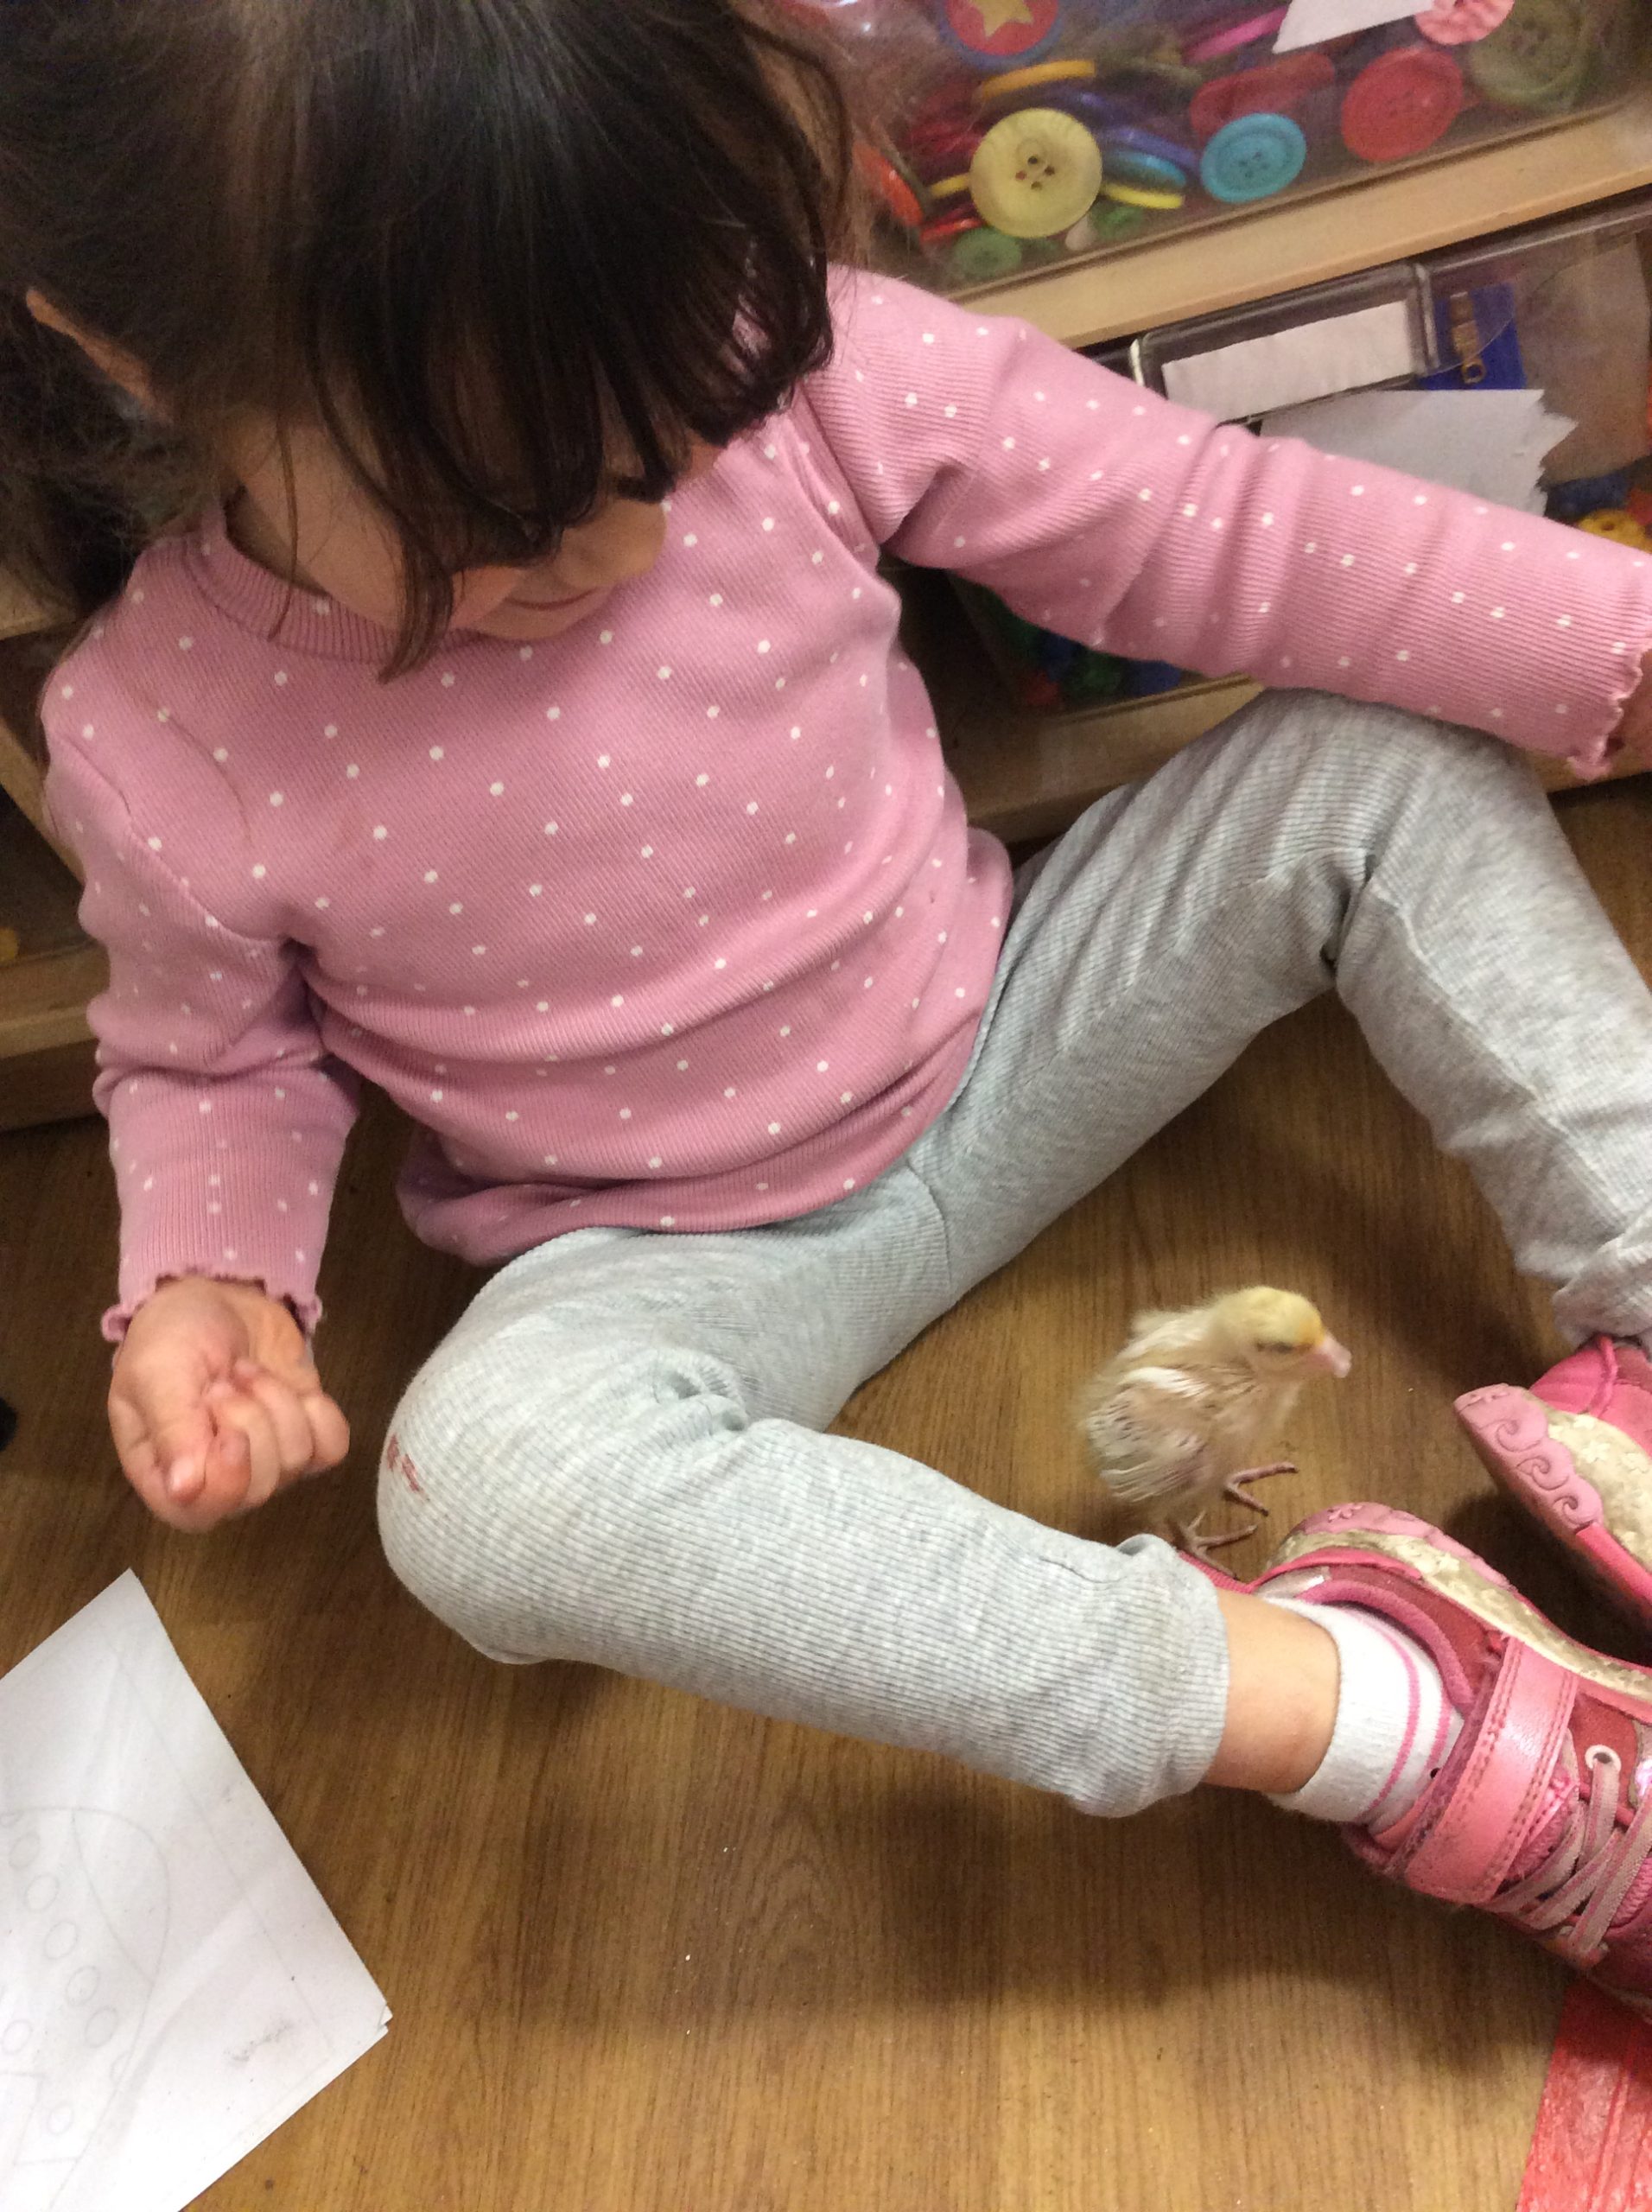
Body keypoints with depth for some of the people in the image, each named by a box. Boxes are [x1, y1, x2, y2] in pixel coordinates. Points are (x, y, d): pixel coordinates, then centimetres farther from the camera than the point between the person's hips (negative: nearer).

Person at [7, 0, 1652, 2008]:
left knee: (1397, 768, -11)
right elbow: (210, 1054, 0)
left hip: (1000, 1044, 2)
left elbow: (1210, 526, -12)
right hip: (679, 1257, -1)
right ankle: (1379, 1713, -34)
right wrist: (200, 1281, -20)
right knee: (489, 1479, -35)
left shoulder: (783, 372, -19)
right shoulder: (164, 744, -19)